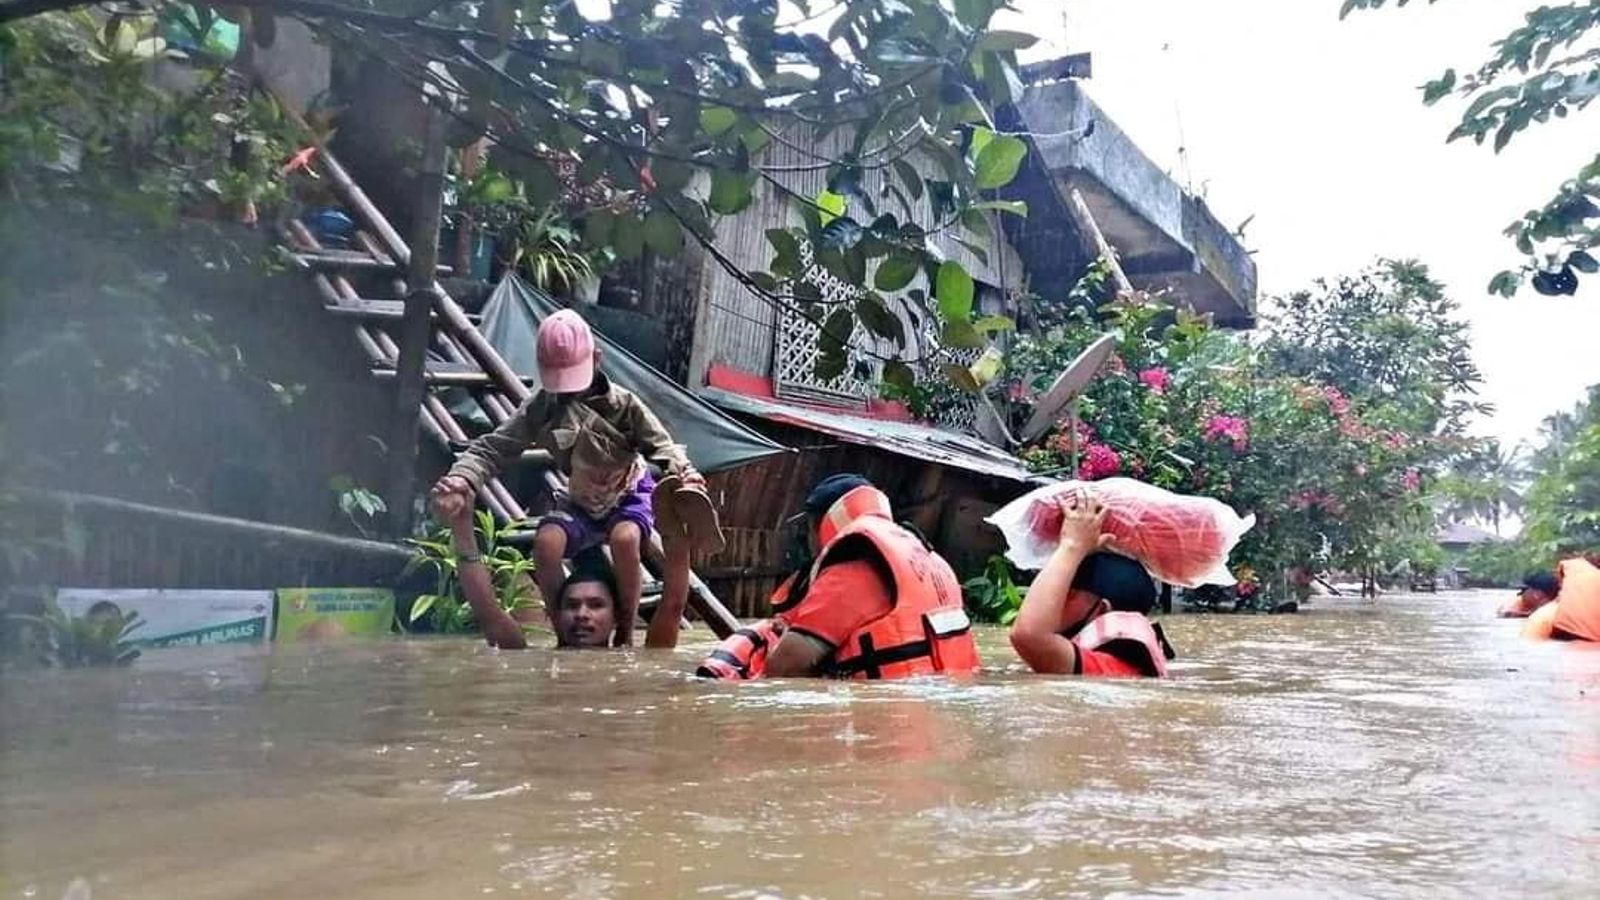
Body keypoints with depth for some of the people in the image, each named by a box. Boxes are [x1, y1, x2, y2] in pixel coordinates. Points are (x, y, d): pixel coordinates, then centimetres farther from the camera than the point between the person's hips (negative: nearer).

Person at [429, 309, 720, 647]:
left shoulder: (623, 403, -16)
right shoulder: (541, 408, -12)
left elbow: (661, 444, -17)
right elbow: (492, 448, -16)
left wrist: (682, 472, -41)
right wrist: (462, 481, -36)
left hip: (630, 494, -2)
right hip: (579, 502, 2)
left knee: (624, 538, -37)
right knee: (546, 543, -30)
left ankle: (625, 635, -16)